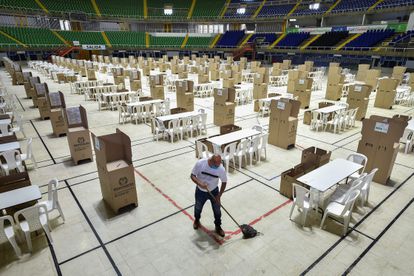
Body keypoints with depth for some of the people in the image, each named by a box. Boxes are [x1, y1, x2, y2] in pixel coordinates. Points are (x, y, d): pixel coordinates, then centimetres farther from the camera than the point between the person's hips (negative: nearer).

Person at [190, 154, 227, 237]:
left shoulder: (221, 169, -25)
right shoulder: (200, 163, -28)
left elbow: (224, 182, -10)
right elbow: (192, 175, -17)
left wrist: (219, 196, -12)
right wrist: (200, 184, -34)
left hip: (214, 192, 0)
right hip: (200, 191, 0)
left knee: (217, 210, 15)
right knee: (198, 208, 24)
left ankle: (218, 227, 42)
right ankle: (197, 220, 57)